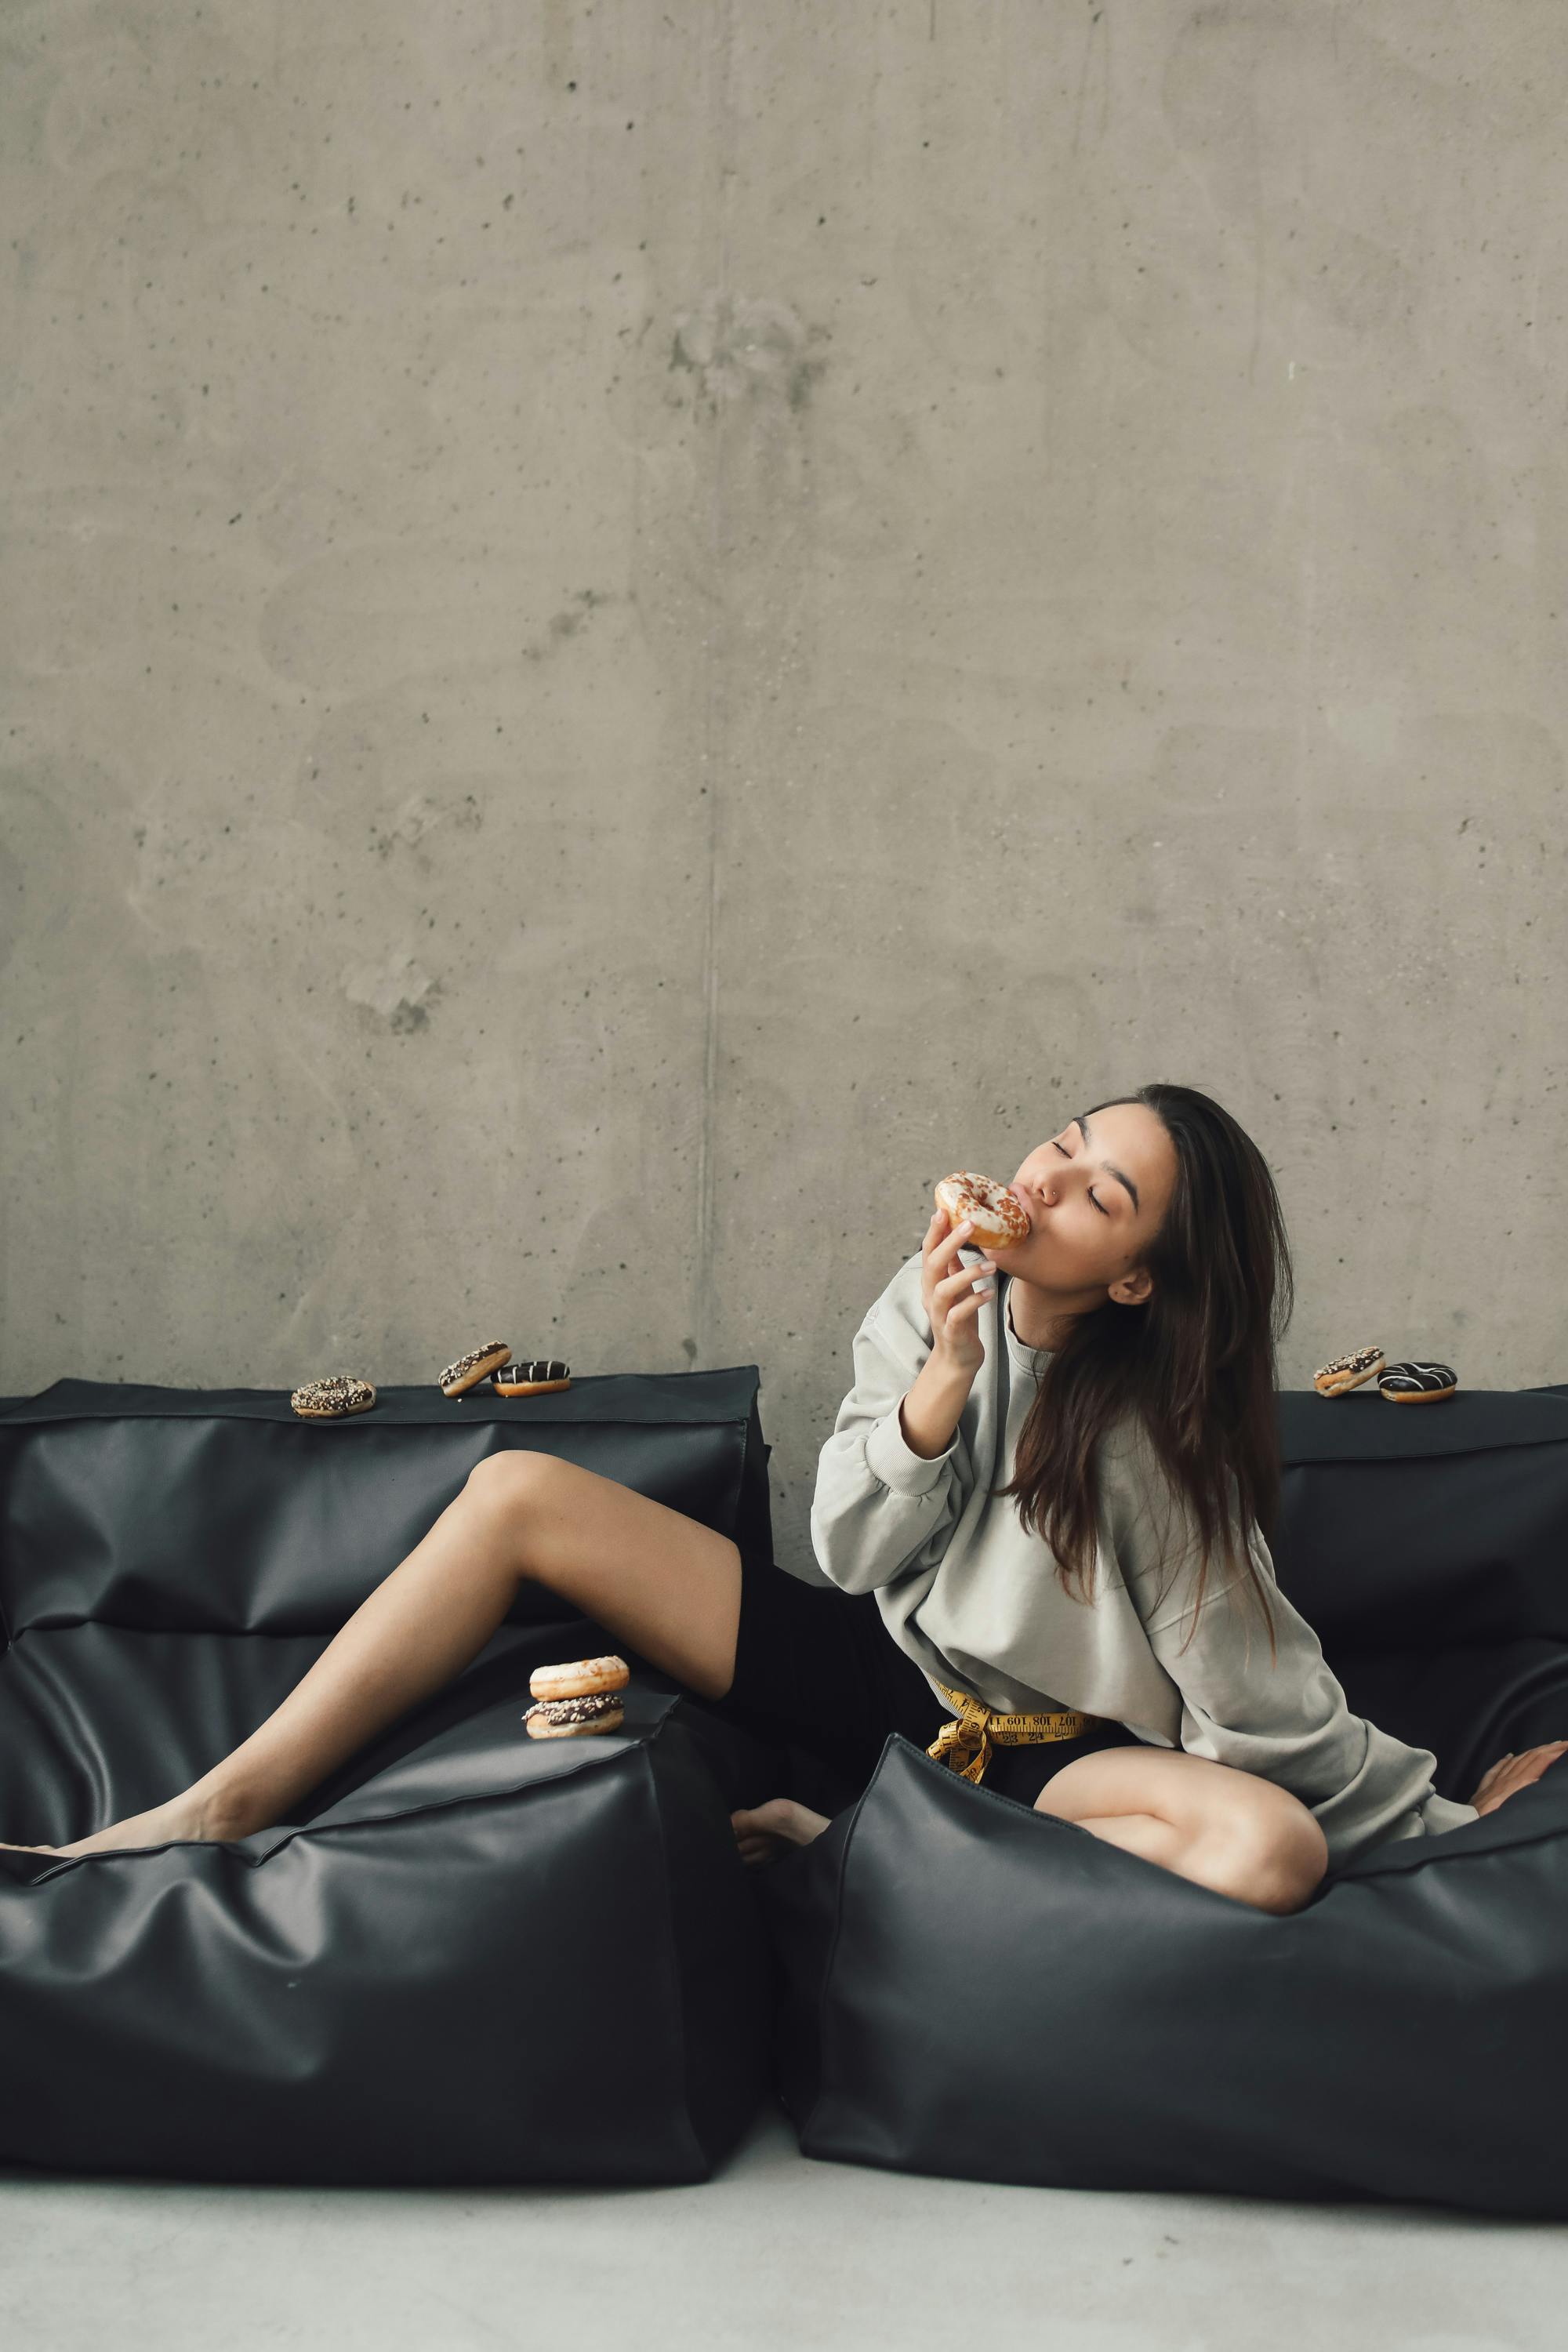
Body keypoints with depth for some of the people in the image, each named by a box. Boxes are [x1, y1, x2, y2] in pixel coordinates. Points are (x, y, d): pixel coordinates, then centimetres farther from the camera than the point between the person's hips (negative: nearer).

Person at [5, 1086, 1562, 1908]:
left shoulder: (1163, 1429, -14)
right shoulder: (933, 1307, -4)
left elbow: (1262, 1687, -7)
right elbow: (855, 1550, -7)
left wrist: (1433, 1813, -6)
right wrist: (940, 1383, -22)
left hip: (1029, 1745, -2)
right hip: (872, 1665, 3)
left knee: (1272, 1849, -34)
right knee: (519, 1491, -12)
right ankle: (224, 1808, -9)